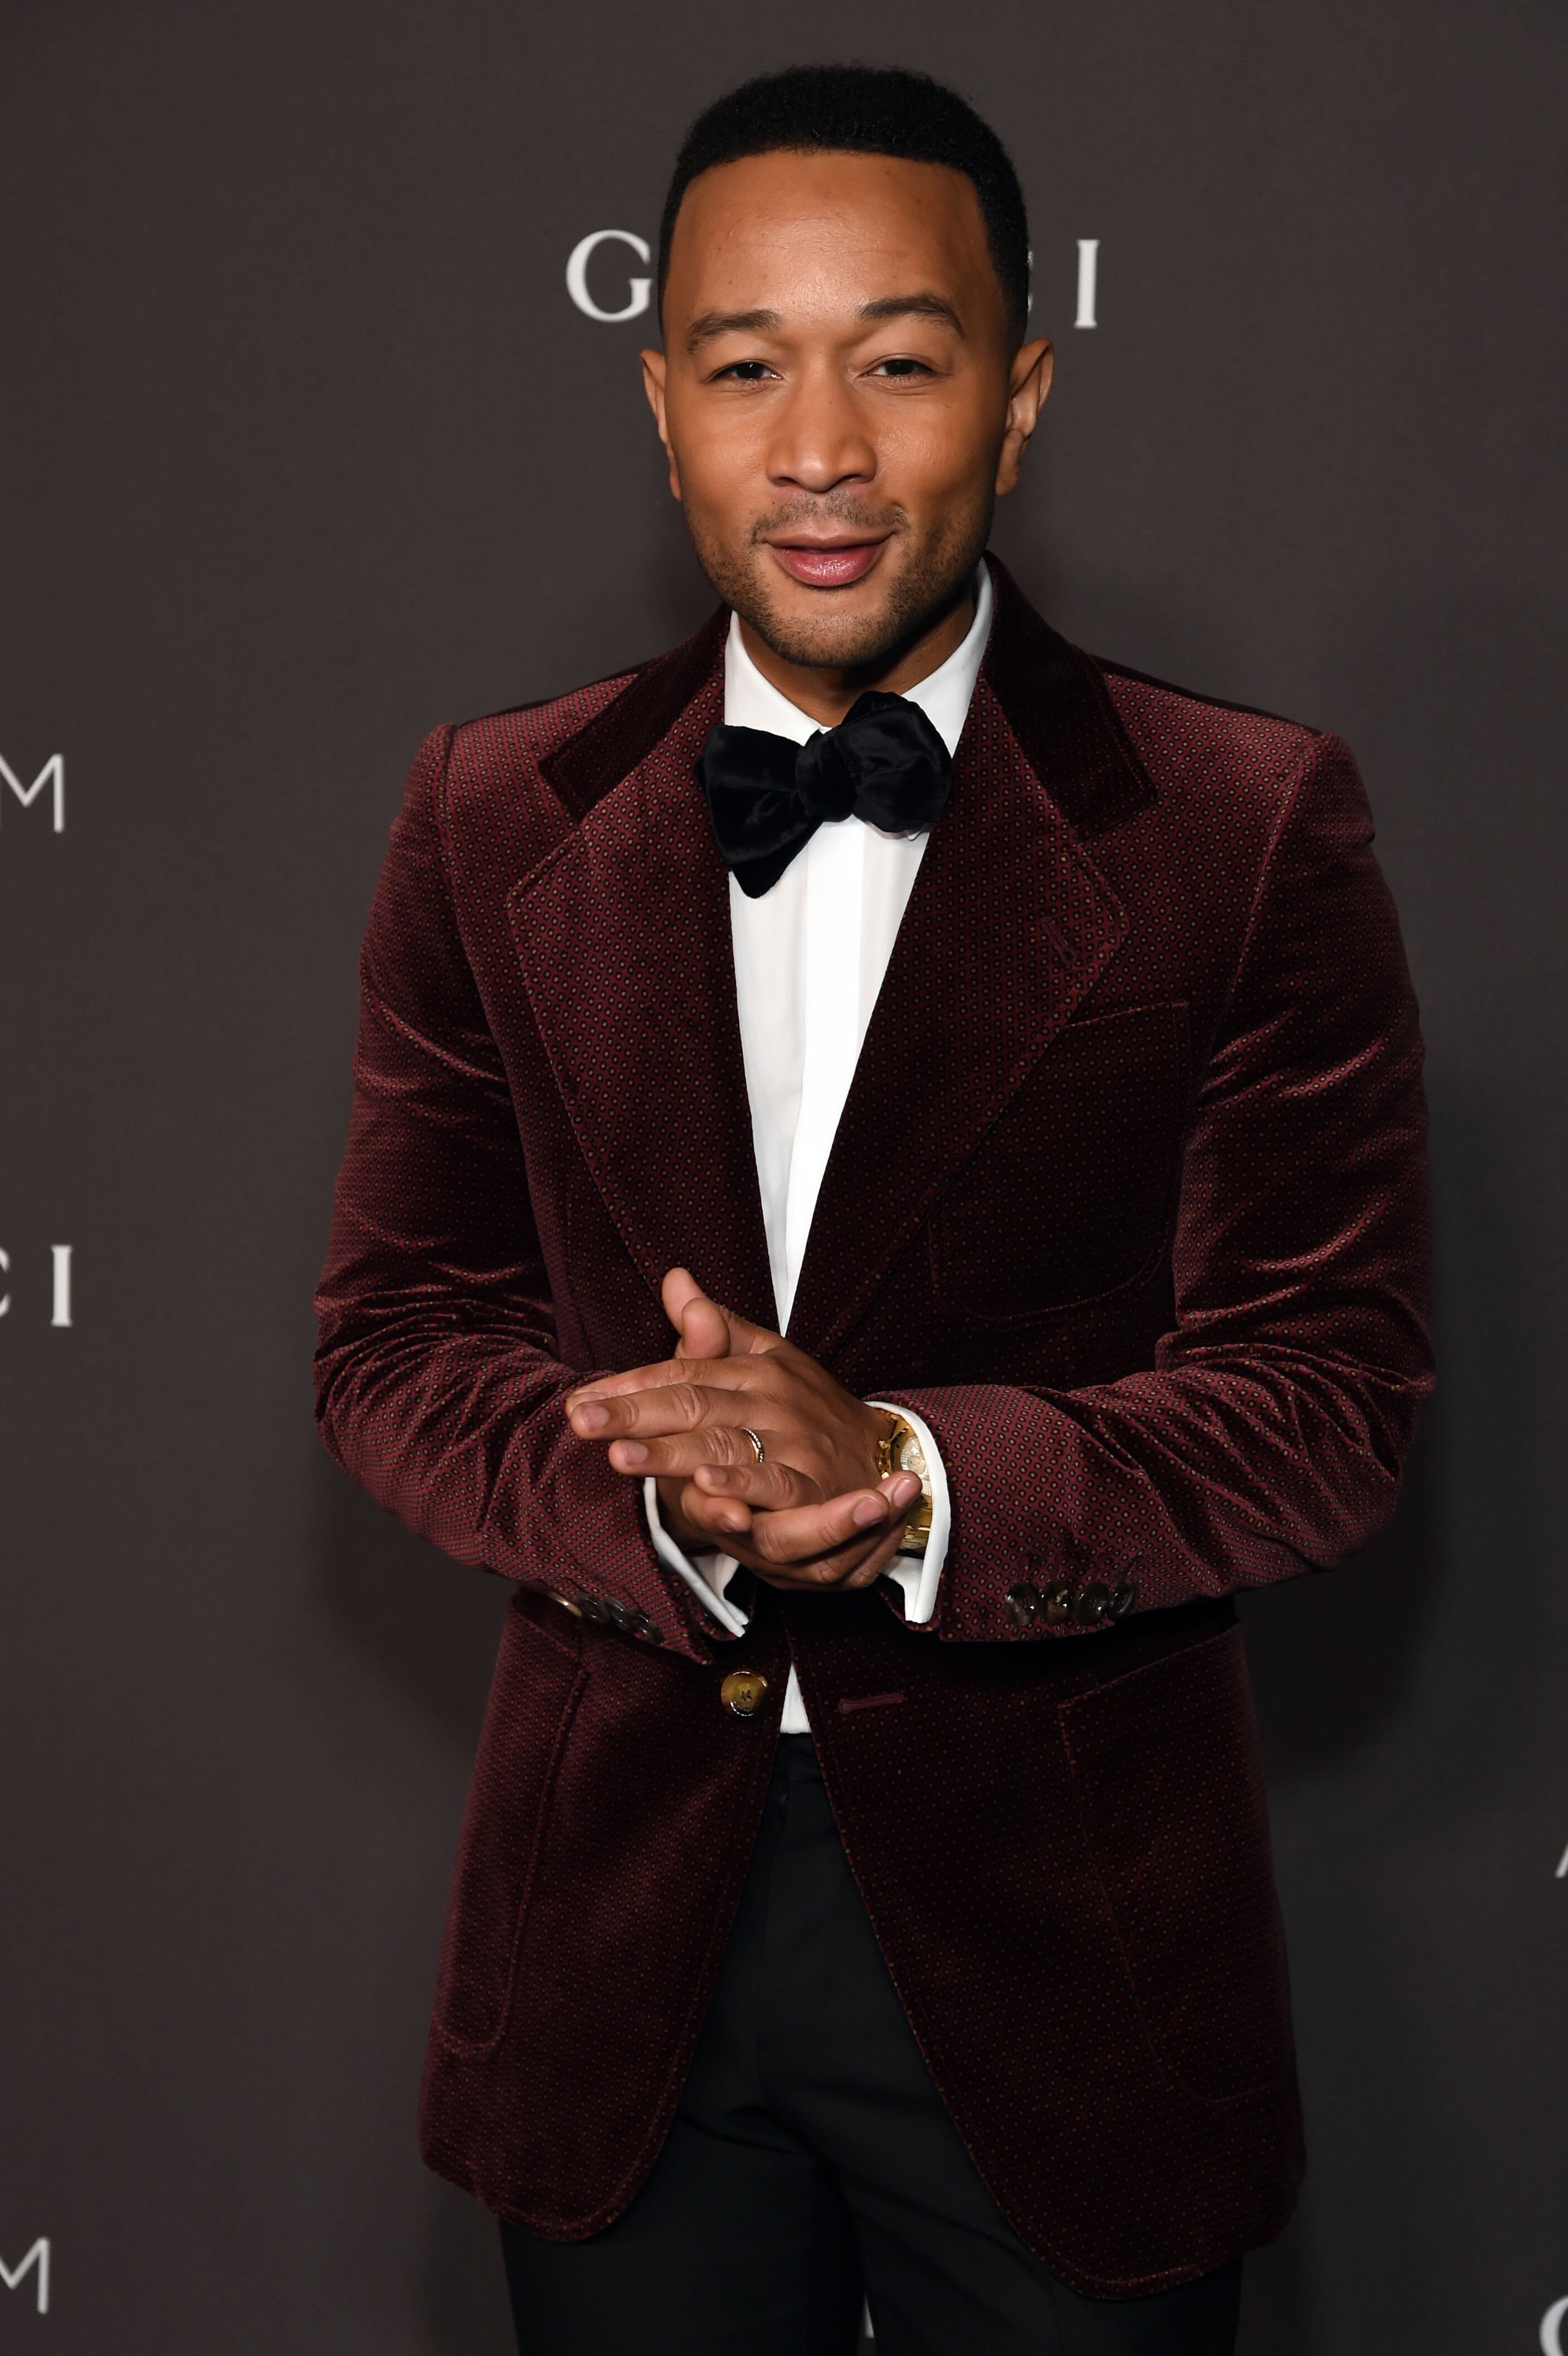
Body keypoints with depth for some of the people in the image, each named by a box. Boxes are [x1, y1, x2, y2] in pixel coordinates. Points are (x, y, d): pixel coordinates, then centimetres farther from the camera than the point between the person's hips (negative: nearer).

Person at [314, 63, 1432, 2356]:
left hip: (1059, 1931, -2)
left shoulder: (1250, 829, -8)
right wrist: (657, 1500, -20)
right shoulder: (496, 817, 1)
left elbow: (1332, 1395, -11)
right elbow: (393, 1333, 1)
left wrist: (912, 1475, -26)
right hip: (617, 1911, 2)